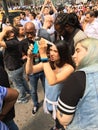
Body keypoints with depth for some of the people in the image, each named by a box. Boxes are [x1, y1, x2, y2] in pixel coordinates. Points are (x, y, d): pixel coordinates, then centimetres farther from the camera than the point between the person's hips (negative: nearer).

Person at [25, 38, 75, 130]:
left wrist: (43, 55, -48)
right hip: (48, 100, 6)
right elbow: (29, 71, -11)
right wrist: (30, 57, -31)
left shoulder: (68, 68, -29)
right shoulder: (48, 63, -11)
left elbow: (52, 81, -45)